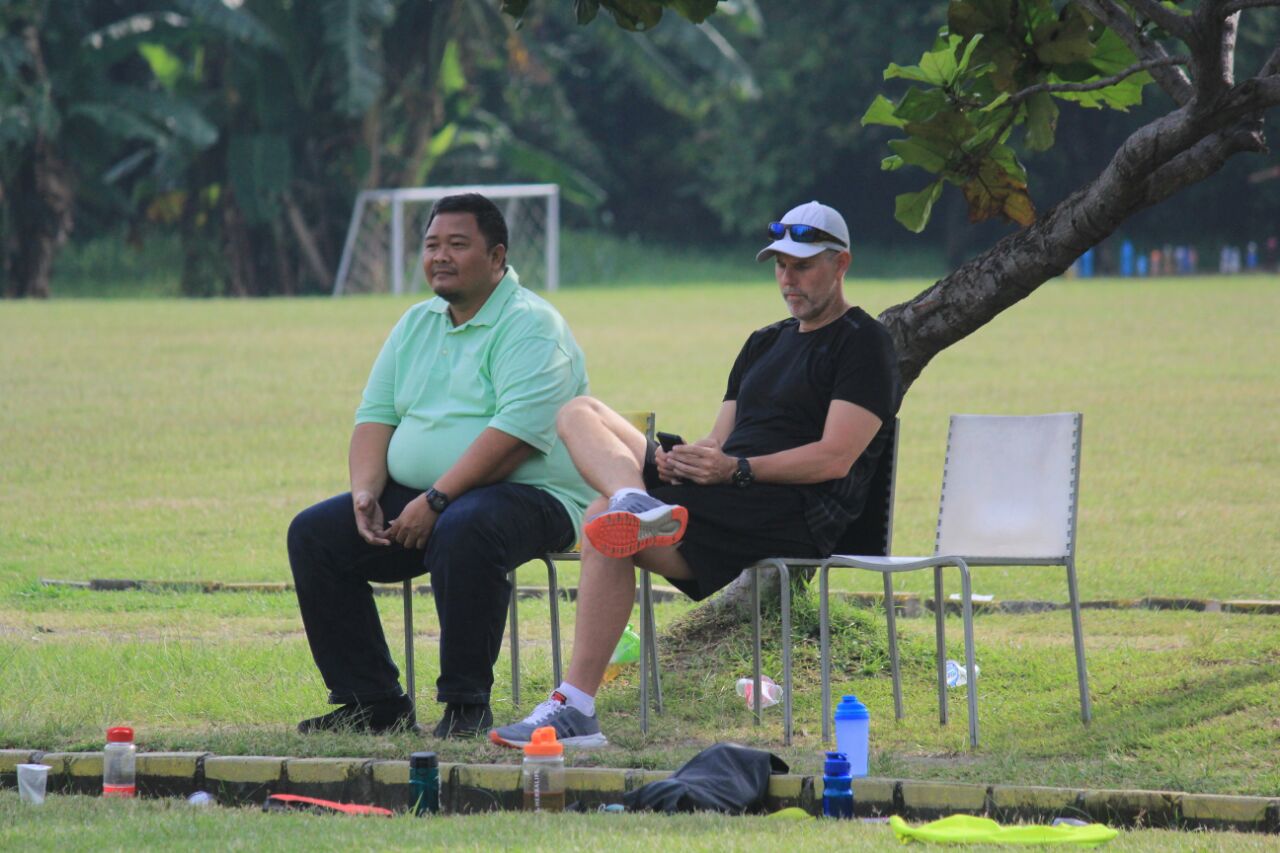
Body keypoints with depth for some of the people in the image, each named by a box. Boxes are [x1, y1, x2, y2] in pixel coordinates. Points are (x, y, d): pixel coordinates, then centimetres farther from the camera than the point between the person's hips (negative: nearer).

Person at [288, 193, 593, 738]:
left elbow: (516, 432, -21)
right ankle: (372, 700, -7)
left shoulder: (530, 327, -9)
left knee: (462, 533, -39)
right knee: (314, 534, -8)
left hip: (529, 495, -8)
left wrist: (436, 500, -25)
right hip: (415, 496, 8)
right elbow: (376, 414, 16)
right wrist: (365, 491, -4)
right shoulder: (417, 324, 17)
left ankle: (466, 705, -27)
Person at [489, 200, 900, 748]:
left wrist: (736, 470, -23)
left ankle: (576, 708, -31)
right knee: (581, 413, -6)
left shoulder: (863, 344, 1)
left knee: (603, 520, -27)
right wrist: (682, 461, -3)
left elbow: (835, 458, -12)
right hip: (738, 502, 9)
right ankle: (638, 507, -39)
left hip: (799, 515, -9)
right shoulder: (765, 343, 28)